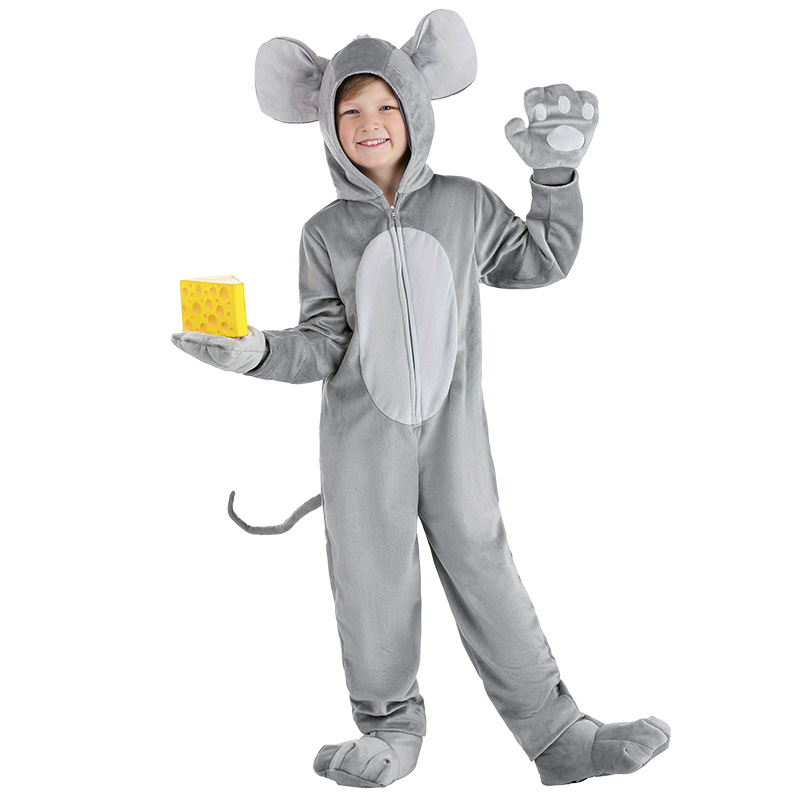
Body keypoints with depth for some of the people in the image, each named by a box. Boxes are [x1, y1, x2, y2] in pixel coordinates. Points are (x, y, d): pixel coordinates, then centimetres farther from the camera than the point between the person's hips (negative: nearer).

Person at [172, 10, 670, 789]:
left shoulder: (465, 203, 4)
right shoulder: (326, 230, 3)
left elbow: (542, 261, 15)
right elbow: (324, 344, -2)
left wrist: (556, 175, 7)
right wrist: (257, 352, -19)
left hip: (452, 421, 0)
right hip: (362, 430, 0)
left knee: (483, 565, 3)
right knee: (372, 577, 5)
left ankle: (559, 737, 11)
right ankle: (391, 729, 23)